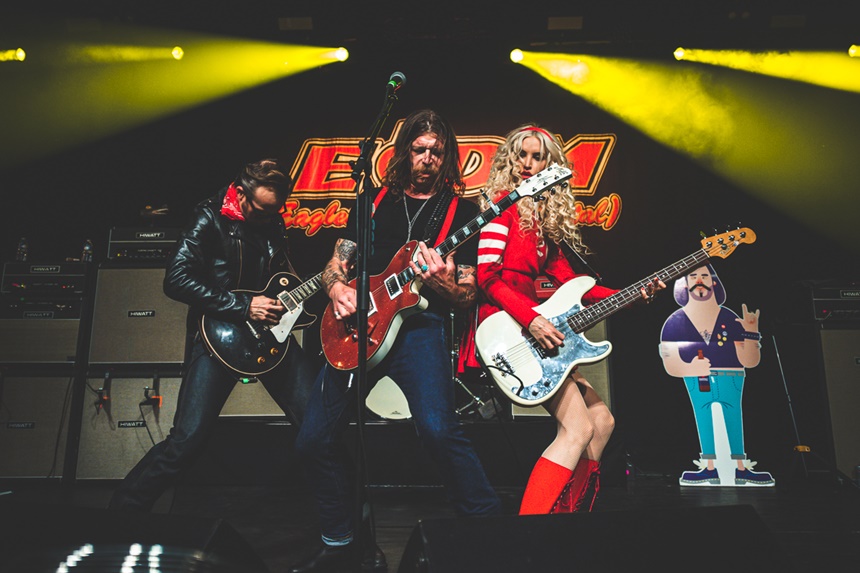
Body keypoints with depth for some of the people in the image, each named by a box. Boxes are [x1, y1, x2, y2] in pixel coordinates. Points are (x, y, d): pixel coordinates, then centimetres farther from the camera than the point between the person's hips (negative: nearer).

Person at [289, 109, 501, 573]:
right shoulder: (375, 200, 16)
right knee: (313, 439, 3)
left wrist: (443, 283, -17)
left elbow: (467, 296, 5)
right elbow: (335, 265, 17)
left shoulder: (460, 210, 8)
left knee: (438, 429, -28)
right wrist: (336, 287, -7)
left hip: (419, 325, -3)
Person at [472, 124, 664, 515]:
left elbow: (570, 284, 14)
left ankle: (567, 511, 18)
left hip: (536, 323, 9)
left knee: (601, 421, 12)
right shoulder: (505, 204, -3)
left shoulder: (545, 218, 19)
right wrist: (531, 319, -23)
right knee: (578, 428, -15)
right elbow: (487, 275, -14)